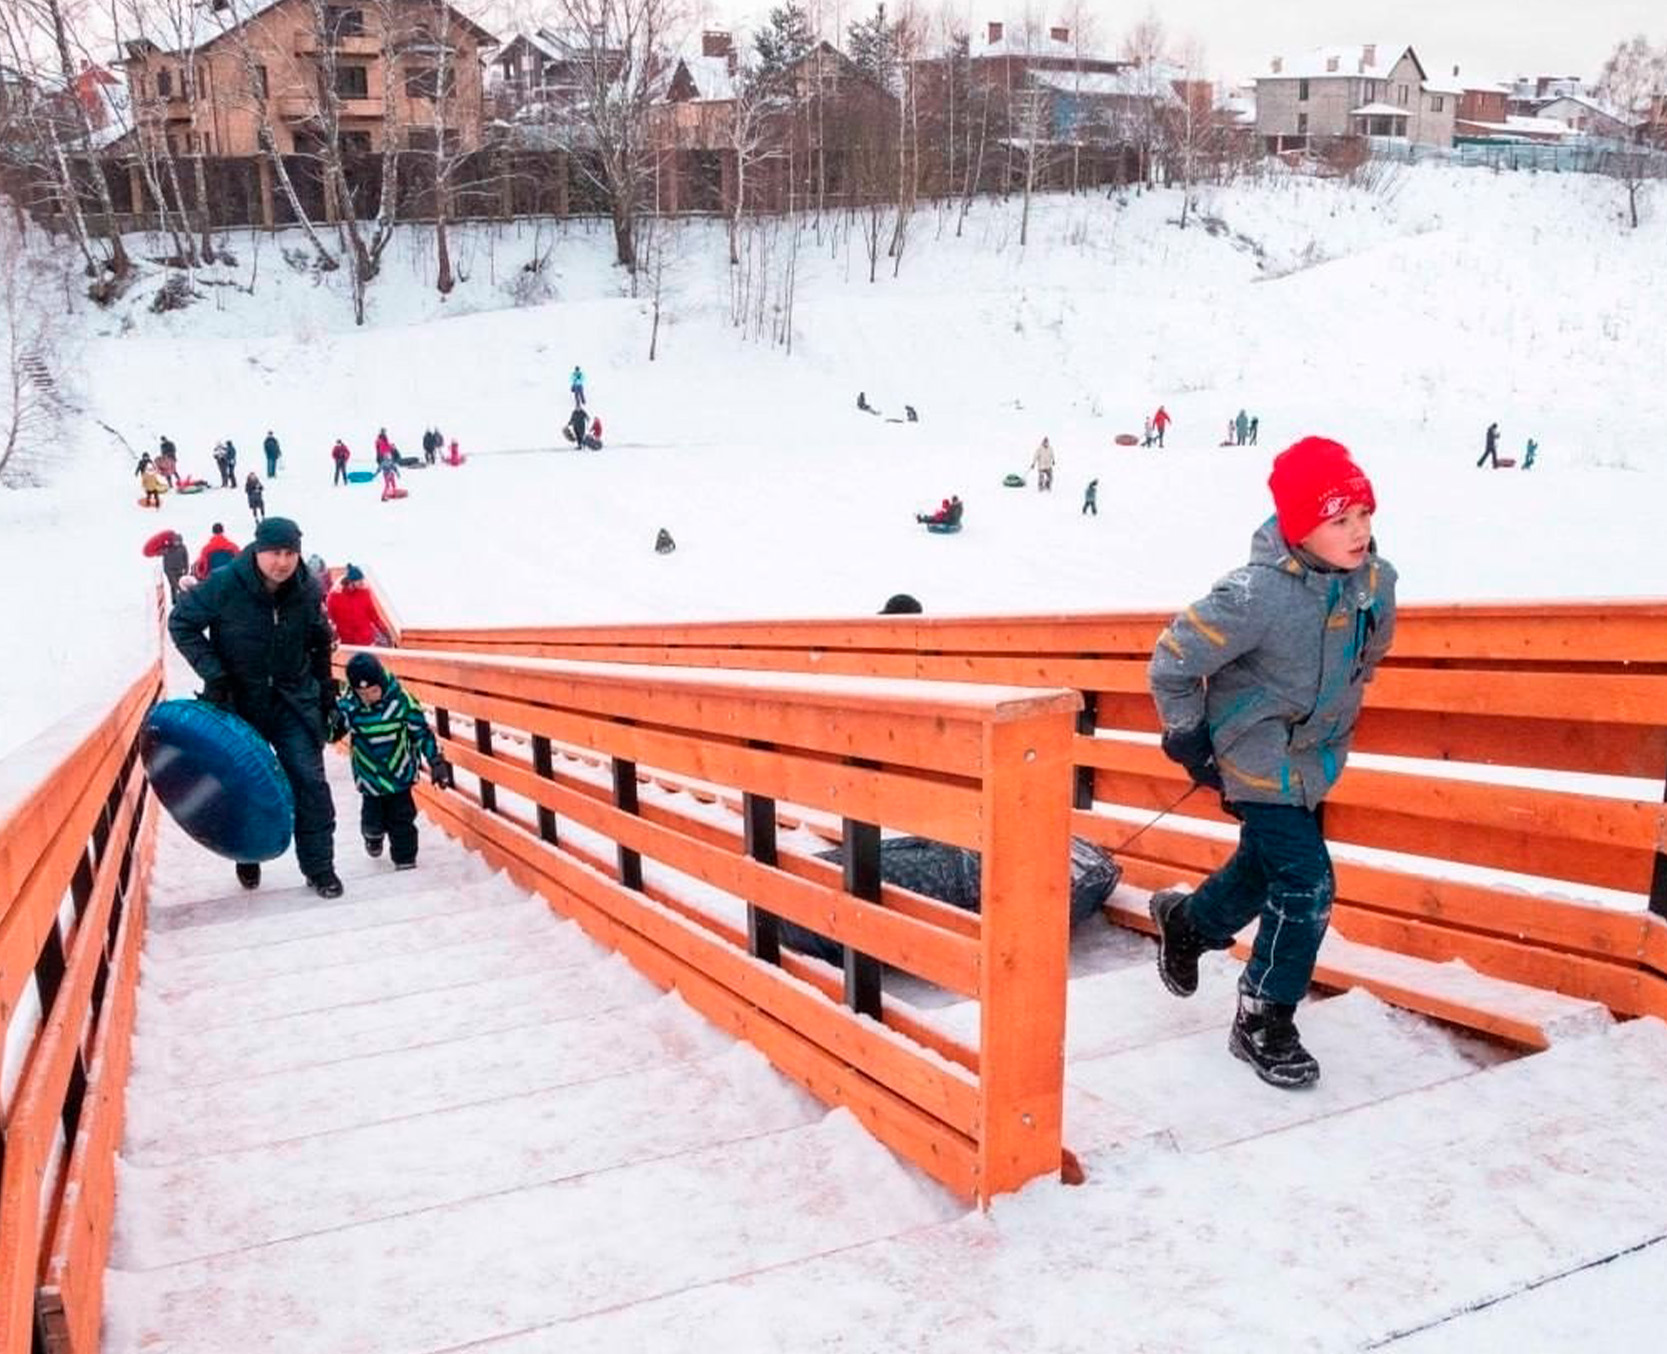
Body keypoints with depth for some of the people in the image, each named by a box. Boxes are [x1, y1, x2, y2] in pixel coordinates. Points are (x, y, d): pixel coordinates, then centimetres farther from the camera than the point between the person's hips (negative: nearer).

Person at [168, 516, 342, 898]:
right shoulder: (224, 585, -19)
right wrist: (213, 674, -15)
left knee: (310, 782, -5)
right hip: (237, 704, -2)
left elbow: (319, 646, 9)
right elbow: (181, 623, -7)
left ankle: (320, 868, 5)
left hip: (293, 702, 2)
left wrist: (326, 694, 12)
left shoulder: (307, 590, -8)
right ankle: (248, 858, 37)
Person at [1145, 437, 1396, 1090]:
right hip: (1260, 760, -8)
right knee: (1305, 888, -10)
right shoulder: (1257, 596, -30)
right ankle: (1263, 1022, 8)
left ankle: (1187, 920, 52)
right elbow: (1172, 661, -19)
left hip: (1314, 757, 8)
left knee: (1265, 864, 23)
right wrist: (1187, 736, -10)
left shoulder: (1375, 581, -8)